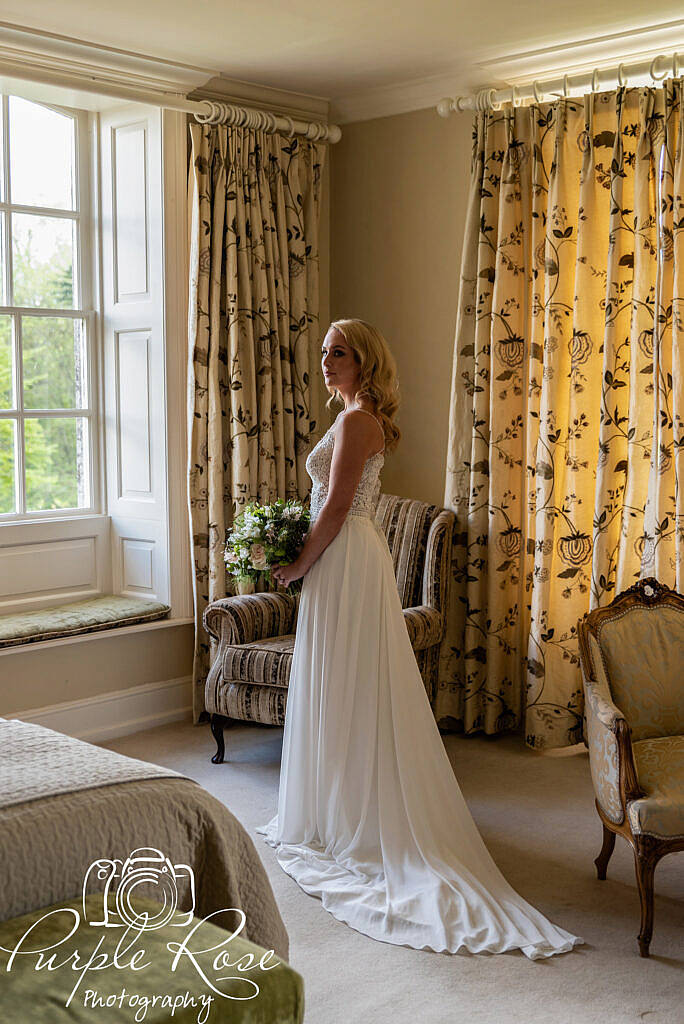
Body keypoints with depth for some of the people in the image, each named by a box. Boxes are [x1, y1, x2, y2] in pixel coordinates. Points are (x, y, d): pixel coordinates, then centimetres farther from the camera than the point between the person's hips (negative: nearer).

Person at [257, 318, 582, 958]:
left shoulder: (356, 419, -16)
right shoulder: (364, 418, 15)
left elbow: (336, 507, -20)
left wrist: (299, 566, -12)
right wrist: (305, 557, 16)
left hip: (345, 560, -10)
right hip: (356, 554, 10)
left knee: (343, 687, -3)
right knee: (353, 689, 14)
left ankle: (343, 819, 7)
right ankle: (338, 814, 25)